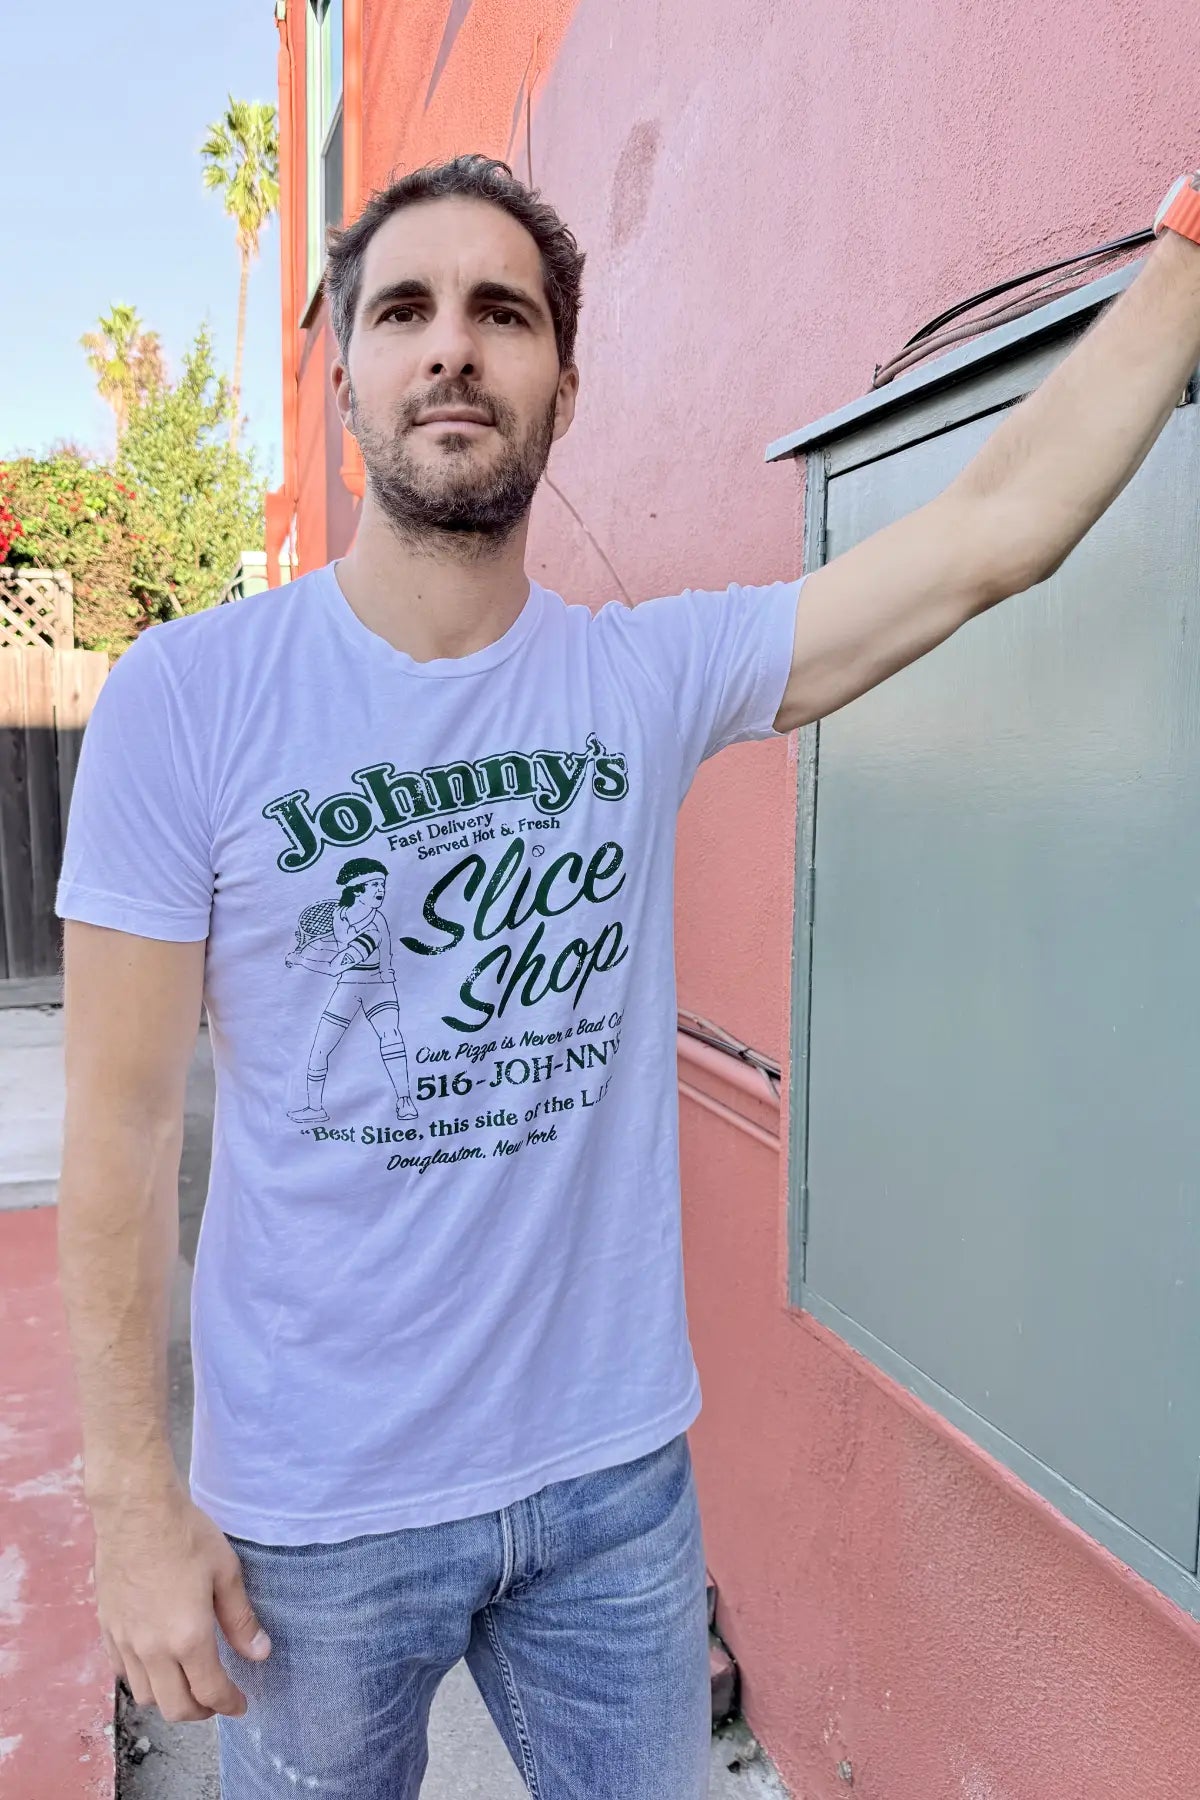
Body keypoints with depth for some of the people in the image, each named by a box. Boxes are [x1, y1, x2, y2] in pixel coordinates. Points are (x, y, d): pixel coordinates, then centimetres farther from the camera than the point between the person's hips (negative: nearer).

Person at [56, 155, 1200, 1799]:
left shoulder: (654, 677, -6)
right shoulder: (187, 697, -13)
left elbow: (997, 527, -8)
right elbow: (124, 1122, -10)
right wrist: (138, 1503, -8)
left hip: (616, 1471, 2)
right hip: (315, 1508, -1)